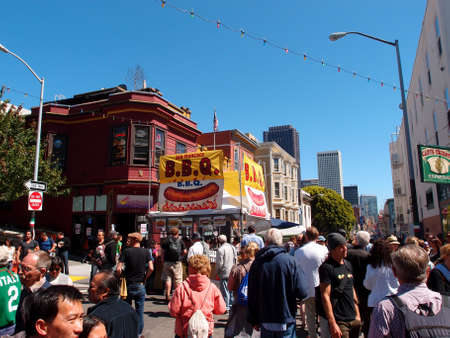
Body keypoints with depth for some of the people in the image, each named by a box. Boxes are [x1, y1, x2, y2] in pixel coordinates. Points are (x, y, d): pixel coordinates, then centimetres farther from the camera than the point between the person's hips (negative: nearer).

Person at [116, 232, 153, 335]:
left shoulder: (126, 251, -7)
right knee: (140, 311, 11)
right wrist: (145, 278, 5)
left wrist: (123, 275, 6)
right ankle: (138, 333, 17)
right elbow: (151, 268, -9)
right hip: (140, 286, 1)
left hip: (128, 285, -1)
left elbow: (118, 269, -12)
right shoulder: (146, 252, -3)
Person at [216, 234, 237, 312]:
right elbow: (236, 259, 9)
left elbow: (219, 263, -16)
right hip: (232, 272, 7)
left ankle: (226, 307, 5)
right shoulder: (232, 247, 3)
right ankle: (231, 305, 25)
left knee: (225, 290, 1)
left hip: (224, 273, -7)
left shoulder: (220, 249, -17)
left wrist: (218, 271, 0)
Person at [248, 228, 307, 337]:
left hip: (265, 321, 2)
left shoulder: (257, 262, -5)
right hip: (285, 321, -2)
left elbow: (251, 296, 0)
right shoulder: (289, 260, -13)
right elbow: (301, 293, -15)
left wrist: (254, 320, 11)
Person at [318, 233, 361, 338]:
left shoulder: (348, 264, 11)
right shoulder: (326, 267, -13)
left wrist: (357, 314, 16)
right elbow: (325, 296, -16)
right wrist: (332, 324, -18)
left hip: (353, 319, 7)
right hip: (339, 321, -7)